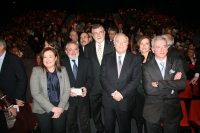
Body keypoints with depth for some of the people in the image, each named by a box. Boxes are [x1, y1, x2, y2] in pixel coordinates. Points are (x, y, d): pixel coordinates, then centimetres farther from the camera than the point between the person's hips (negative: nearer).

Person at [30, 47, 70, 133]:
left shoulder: (63, 70, 3)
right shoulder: (36, 70, -5)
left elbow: (67, 90, 0)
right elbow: (35, 93, -11)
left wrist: (60, 107, -11)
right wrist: (52, 108, -15)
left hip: (61, 109, 2)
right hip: (42, 110, -1)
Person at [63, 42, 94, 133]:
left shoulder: (86, 62, -1)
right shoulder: (62, 63, -5)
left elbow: (90, 78, -1)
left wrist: (86, 88, -19)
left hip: (82, 97, 1)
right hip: (68, 98, 0)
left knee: (85, 122, 19)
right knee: (70, 122, 21)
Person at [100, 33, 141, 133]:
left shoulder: (135, 59, -2)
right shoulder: (106, 58, 3)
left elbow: (136, 80, -8)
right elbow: (103, 77, -3)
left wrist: (122, 93, -16)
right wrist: (113, 92, -15)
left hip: (126, 101, -1)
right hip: (109, 100, 2)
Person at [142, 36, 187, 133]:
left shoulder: (176, 63, 0)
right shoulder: (146, 66, -6)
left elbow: (183, 84, -13)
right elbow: (148, 89, -18)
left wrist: (159, 83, -19)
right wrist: (172, 84, -16)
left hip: (172, 111, 1)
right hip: (152, 111, -1)